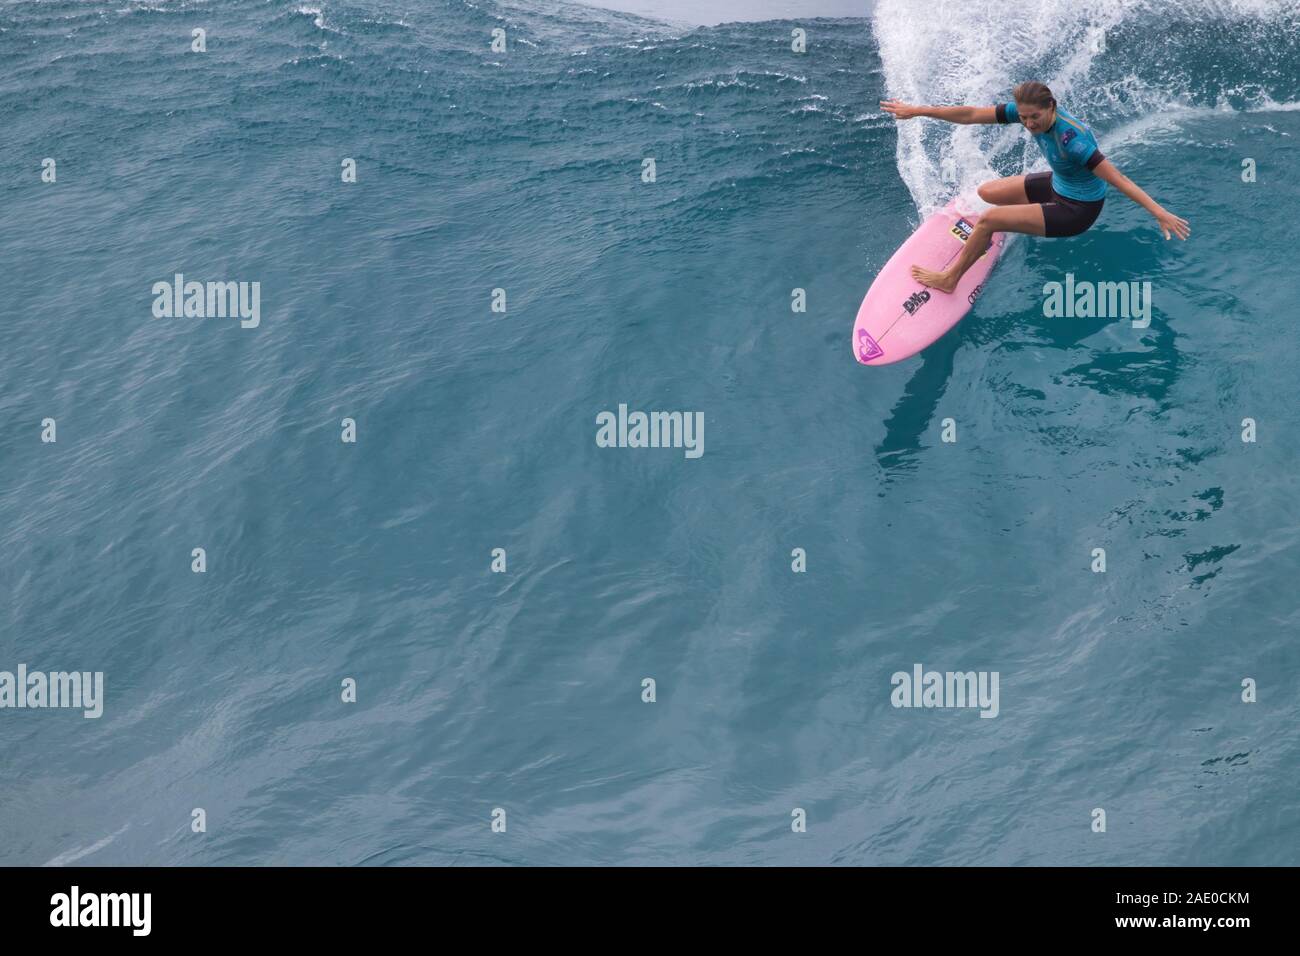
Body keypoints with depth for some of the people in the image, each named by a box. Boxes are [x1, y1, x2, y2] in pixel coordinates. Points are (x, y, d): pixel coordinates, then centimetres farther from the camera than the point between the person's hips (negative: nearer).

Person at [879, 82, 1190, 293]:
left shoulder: (1071, 140, -37)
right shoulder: (1030, 112, -15)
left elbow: (1117, 179, -36)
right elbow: (971, 114, -9)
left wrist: (1159, 212, -39)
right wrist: (916, 111, -6)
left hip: (1078, 210, -8)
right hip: (1057, 185, 8)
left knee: (988, 221, -15)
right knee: (987, 193, 18)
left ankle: (950, 279, 7)